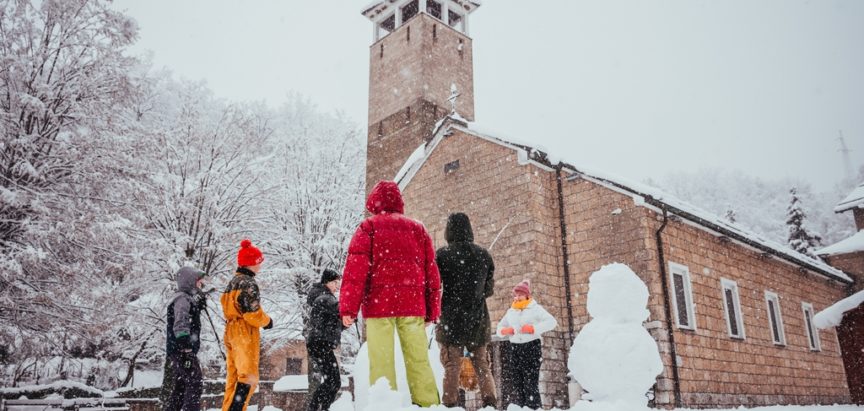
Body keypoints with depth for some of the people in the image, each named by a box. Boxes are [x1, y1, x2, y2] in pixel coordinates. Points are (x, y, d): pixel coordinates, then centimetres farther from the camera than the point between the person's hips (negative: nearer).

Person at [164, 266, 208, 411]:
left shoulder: (188, 299, 20)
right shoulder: (182, 298, -12)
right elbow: (180, 325, -22)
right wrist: (187, 348, -26)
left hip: (177, 352, 10)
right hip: (182, 351, -10)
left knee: (178, 387, 12)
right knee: (195, 383, -11)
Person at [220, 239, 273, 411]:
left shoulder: (233, 282, 16)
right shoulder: (248, 284, -14)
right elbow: (253, 313, -19)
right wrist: (267, 321, -1)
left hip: (231, 332, 10)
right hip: (245, 334, -10)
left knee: (234, 377, 14)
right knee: (248, 377, -8)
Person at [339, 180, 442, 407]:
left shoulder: (369, 227, 7)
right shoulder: (417, 229, 17)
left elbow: (356, 268, -4)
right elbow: (431, 271, 15)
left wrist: (348, 307, -6)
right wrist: (432, 310, 17)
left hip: (379, 302, -3)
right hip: (412, 303, 3)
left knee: (381, 361, -2)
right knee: (418, 359, 5)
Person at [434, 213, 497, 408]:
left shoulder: (442, 254, -8)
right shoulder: (483, 255, 5)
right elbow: (489, 289, 12)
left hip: (452, 318, -3)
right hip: (479, 319, 4)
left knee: (452, 366, 0)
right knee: (482, 364, 11)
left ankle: (450, 404, -5)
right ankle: (490, 402, 1)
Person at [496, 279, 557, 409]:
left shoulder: (535, 308, 2)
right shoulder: (510, 311, 17)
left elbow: (552, 322, -8)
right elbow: (499, 328, 21)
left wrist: (533, 328, -18)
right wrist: (504, 331, -3)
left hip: (531, 346, -5)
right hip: (514, 348, 5)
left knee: (531, 381, -10)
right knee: (516, 380, 3)